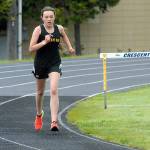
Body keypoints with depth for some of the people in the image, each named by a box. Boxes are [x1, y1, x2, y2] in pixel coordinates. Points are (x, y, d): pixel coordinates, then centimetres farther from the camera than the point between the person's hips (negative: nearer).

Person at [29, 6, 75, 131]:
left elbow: (64, 36, 23)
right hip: (40, 64, 0)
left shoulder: (59, 29, -3)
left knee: (54, 91, -19)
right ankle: (39, 115, 45)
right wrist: (44, 42, -26)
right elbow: (31, 48, -16)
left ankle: (54, 121, -23)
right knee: (40, 92, 18)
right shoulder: (38, 30, -11)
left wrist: (70, 47, 16)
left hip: (55, 64, 0)